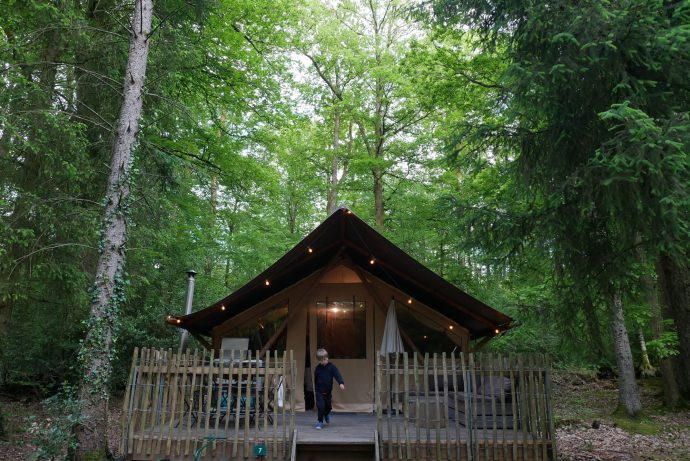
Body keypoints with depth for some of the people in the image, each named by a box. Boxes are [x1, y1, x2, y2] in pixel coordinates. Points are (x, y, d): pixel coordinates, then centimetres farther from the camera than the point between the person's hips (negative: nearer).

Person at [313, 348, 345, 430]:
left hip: (328, 391, 1)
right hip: (319, 391, -1)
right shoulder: (317, 368, -5)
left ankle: (327, 414, 50)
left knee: (328, 406, 17)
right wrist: (316, 388, 8)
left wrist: (341, 383, -33)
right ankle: (320, 422, 7)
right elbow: (315, 380, 6)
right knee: (321, 406, -11)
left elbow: (337, 375, -18)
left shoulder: (331, 367, -7)